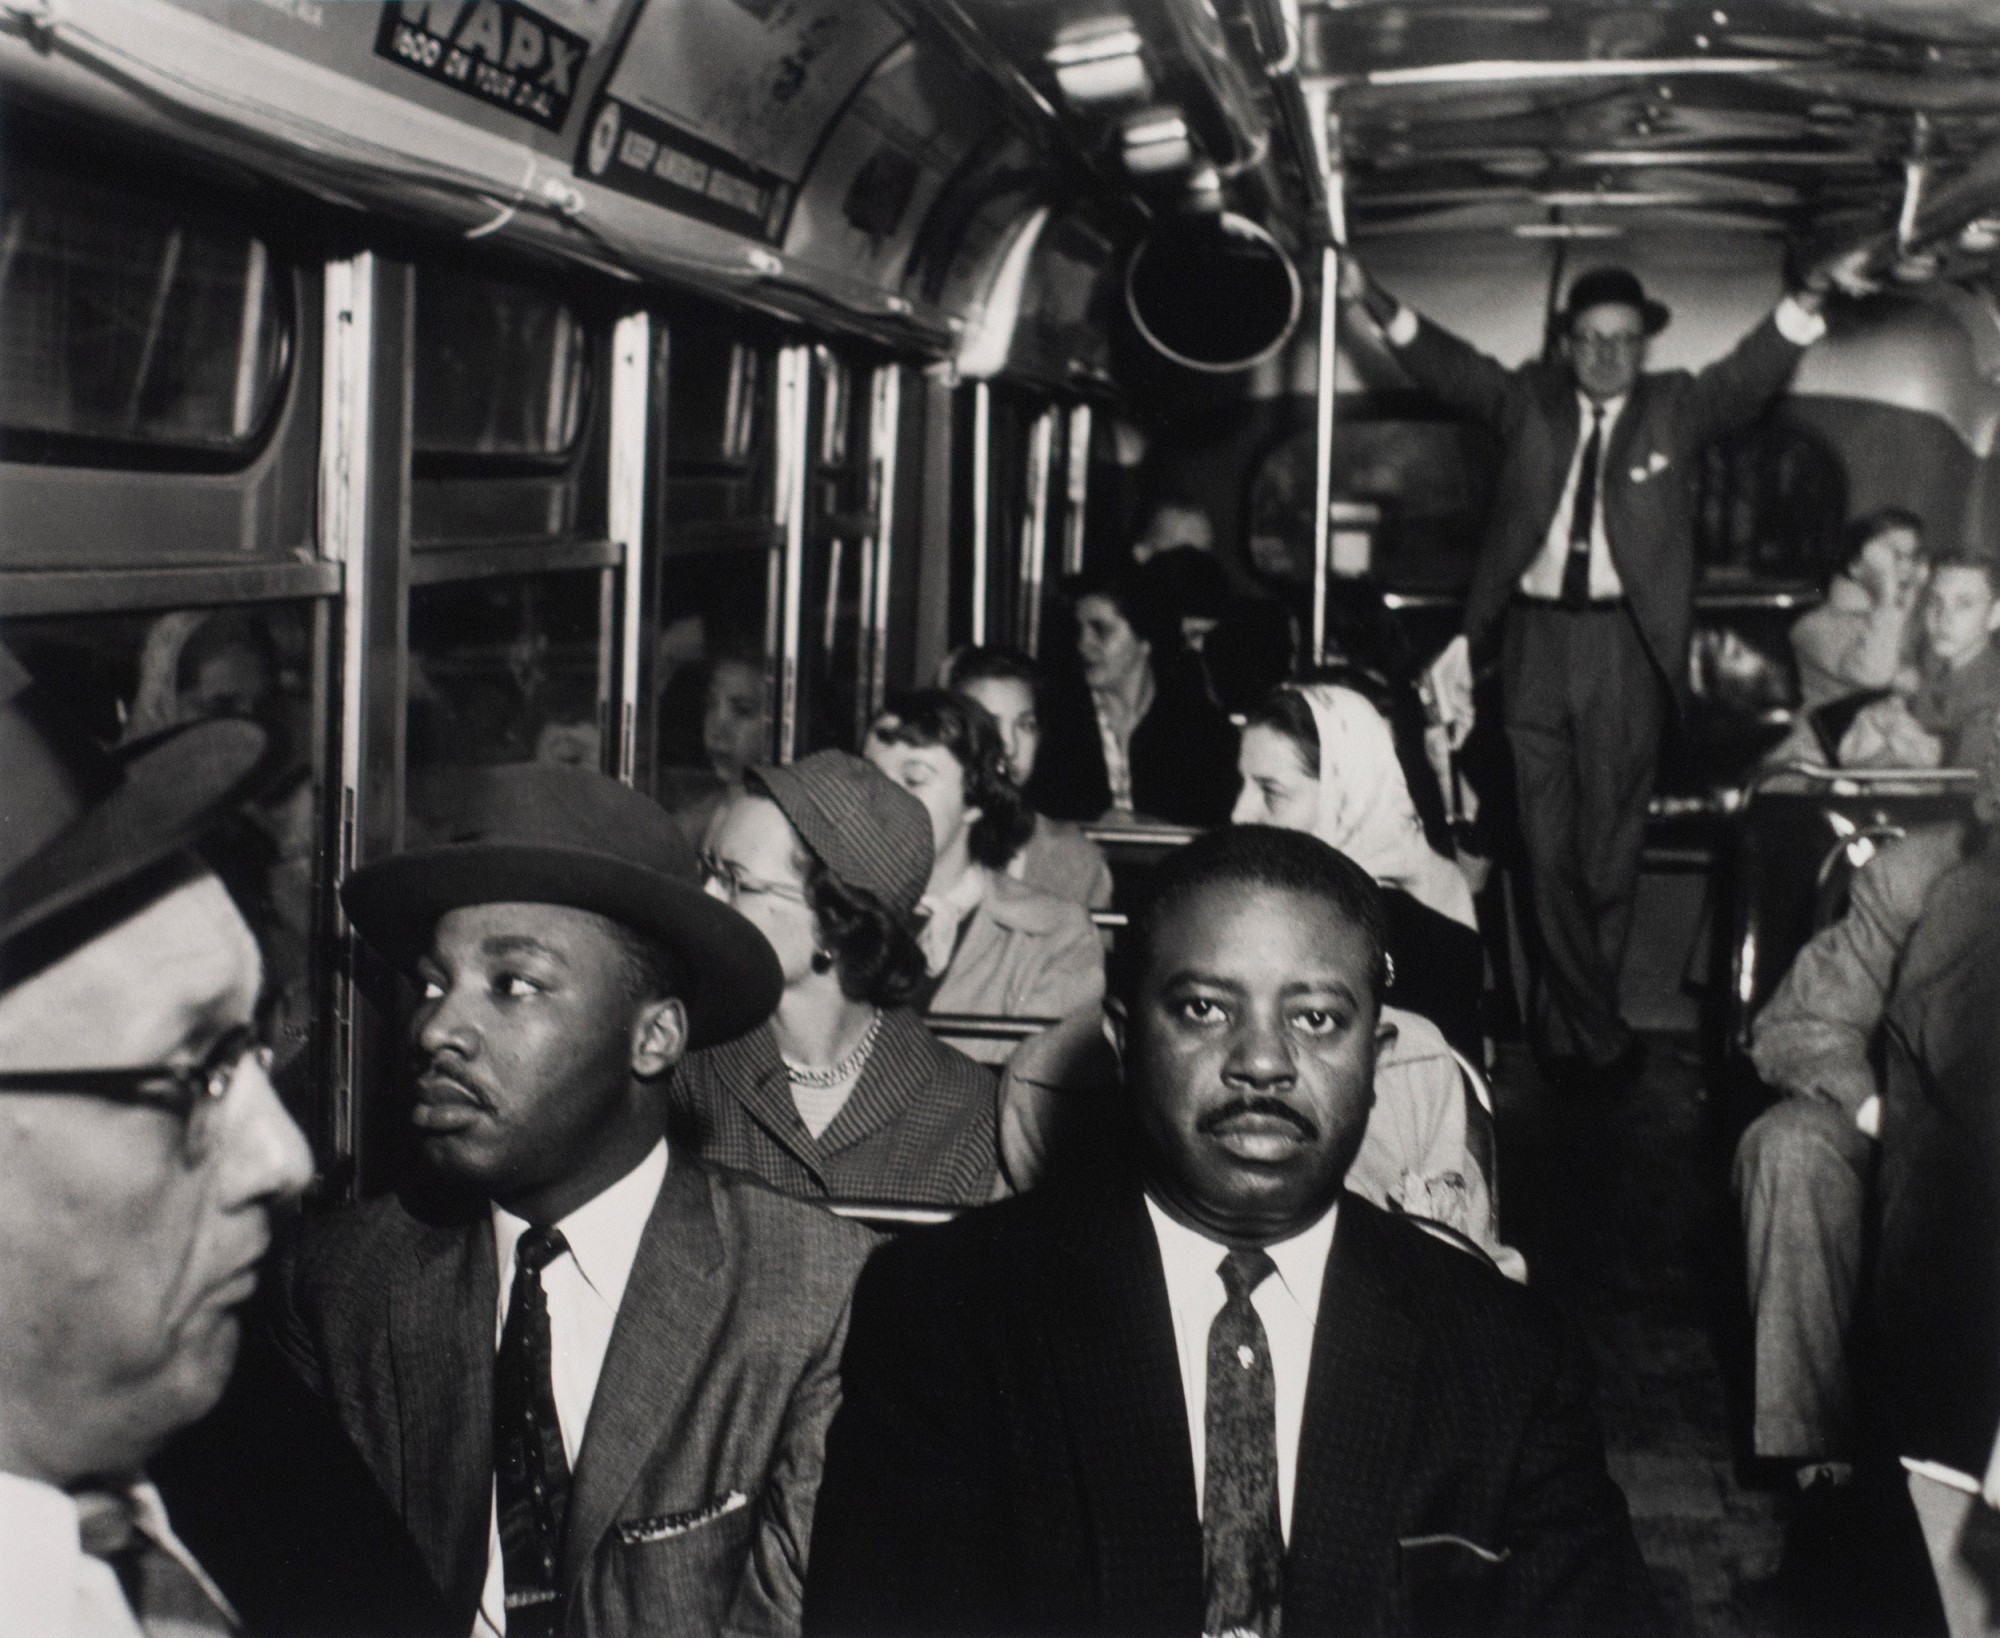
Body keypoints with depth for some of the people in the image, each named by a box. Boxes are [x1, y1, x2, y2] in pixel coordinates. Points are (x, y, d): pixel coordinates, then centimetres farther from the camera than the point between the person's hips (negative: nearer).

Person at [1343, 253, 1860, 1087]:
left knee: (1609, 844, 2)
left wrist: (1809, 299, -25)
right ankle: (1599, 1035, 13)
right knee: (1547, 845, 3)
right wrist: (1374, 302, -15)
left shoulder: (1676, 406, 8)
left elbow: (1751, 372, -6)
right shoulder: (1530, 399, 11)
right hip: (1536, 636, 1)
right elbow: (1451, 368, 1)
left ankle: (1566, 1027, 15)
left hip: (1625, 641, -1)